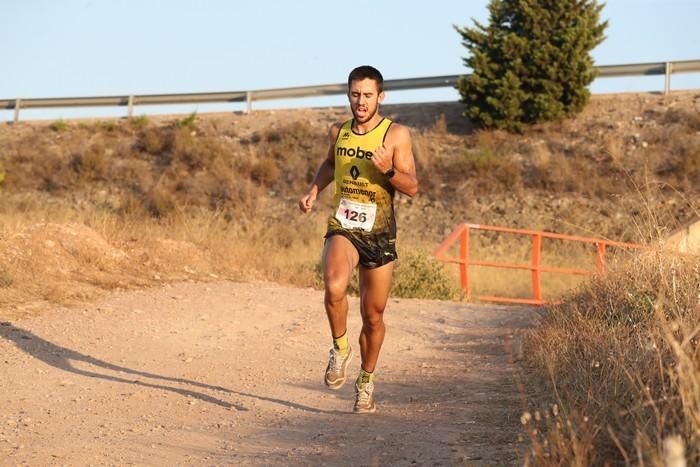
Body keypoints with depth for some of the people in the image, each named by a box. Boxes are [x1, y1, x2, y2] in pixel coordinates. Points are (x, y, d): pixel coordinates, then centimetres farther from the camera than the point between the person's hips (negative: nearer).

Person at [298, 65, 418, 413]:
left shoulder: (396, 135, -5)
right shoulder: (338, 132, 5)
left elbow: (412, 187, -7)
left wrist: (387, 170, -25)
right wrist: (314, 191, 12)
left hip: (379, 234, -1)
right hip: (342, 228, 1)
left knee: (373, 314, 8)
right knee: (334, 288, -30)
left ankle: (366, 381, 29)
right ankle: (340, 348, -4)